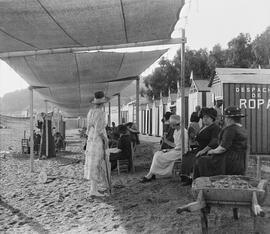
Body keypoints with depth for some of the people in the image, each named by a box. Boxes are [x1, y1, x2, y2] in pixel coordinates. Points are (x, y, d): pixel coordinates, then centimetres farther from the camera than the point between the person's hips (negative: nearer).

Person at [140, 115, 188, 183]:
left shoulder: (183, 132, -17)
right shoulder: (175, 131, 13)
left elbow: (185, 147, -19)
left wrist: (170, 151, -16)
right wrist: (167, 141, 2)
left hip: (180, 152, -9)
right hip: (175, 150, 9)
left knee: (159, 157, -16)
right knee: (157, 154, -7)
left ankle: (149, 176, -7)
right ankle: (152, 174, -10)